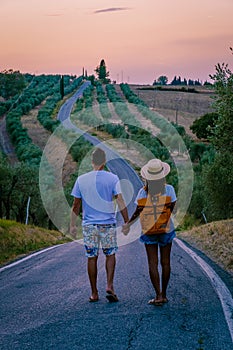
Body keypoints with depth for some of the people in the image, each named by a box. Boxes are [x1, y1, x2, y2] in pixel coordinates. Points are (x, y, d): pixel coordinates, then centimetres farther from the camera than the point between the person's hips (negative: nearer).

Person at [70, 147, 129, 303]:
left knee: (92, 258, 7)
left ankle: (94, 294, 12)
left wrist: (73, 225, 13)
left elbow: (76, 205, 4)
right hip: (108, 223, -1)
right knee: (110, 255, 13)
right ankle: (109, 286, -3)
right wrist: (127, 222, -3)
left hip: (89, 225, 1)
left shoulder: (81, 180, 0)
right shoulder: (112, 178, -5)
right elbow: (121, 201, -9)